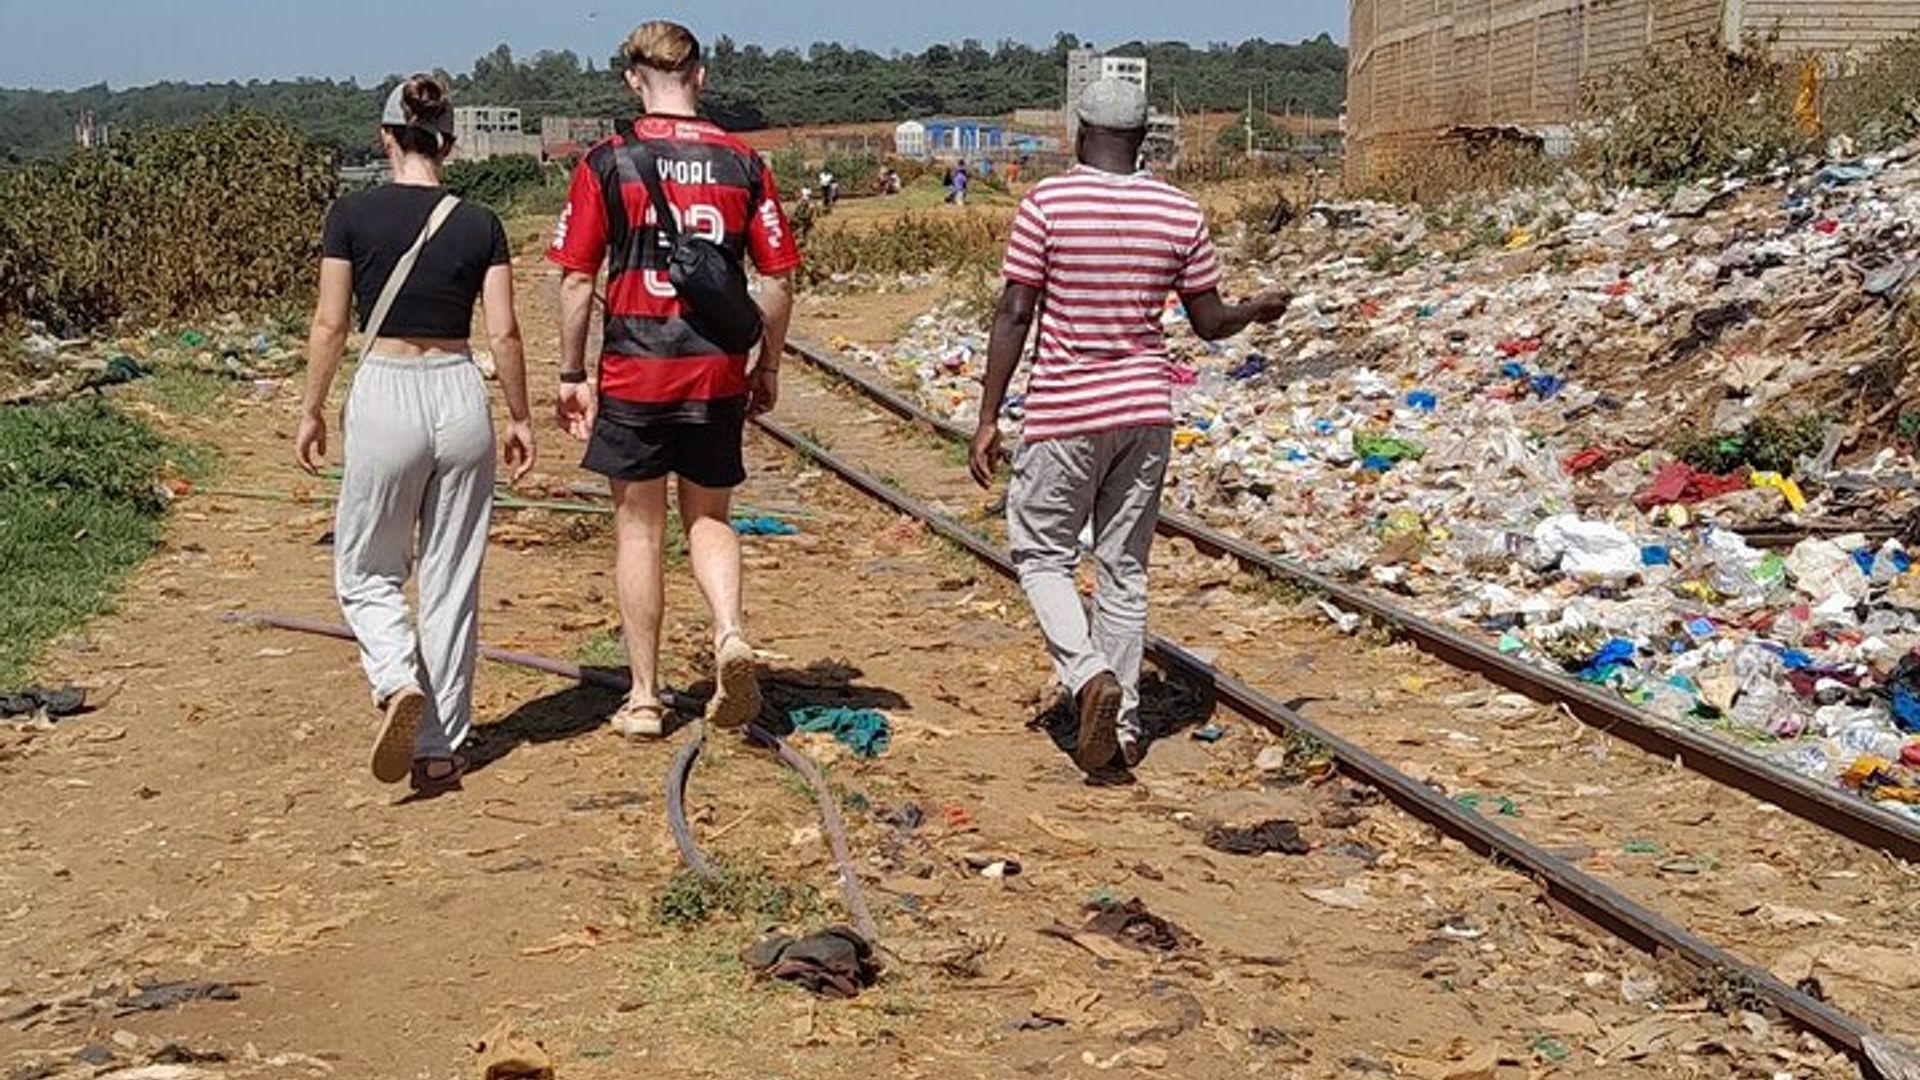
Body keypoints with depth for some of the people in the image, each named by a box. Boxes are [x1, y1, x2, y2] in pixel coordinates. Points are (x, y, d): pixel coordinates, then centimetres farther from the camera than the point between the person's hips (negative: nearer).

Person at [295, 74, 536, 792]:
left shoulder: (353, 216, -4)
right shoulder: (479, 225, 0)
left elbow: (330, 325, -3)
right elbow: (504, 335, -1)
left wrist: (311, 412, 9)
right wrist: (520, 417, 11)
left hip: (385, 395, -2)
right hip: (460, 396, 2)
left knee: (365, 571, 15)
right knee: (452, 582, 11)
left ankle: (398, 683, -12)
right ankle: (440, 748, 14)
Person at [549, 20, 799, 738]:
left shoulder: (607, 163, -4)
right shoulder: (742, 164, 2)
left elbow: (577, 278, -4)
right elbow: (777, 279, 3)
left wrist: (571, 375, 4)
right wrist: (768, 368, 15)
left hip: (633, 375, -2)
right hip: (717, 375, 2)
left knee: (638, 529, 9)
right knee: (709, 520, 17)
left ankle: (645, 698, 14)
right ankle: (730, 634, -9)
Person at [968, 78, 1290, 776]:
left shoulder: (1047, 204, -9)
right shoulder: (1180, 213, 1)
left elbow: (1014, 315, -10)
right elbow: (1210, 322, 6)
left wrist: (988, 417, -5)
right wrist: (1260, 309, 28)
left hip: (1063, 413, -4)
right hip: (1146, 410, 4)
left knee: (1041, 555, 9)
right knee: (1124, 567, 12)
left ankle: (1089, 674, -14)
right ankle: (1123, 726, 16)